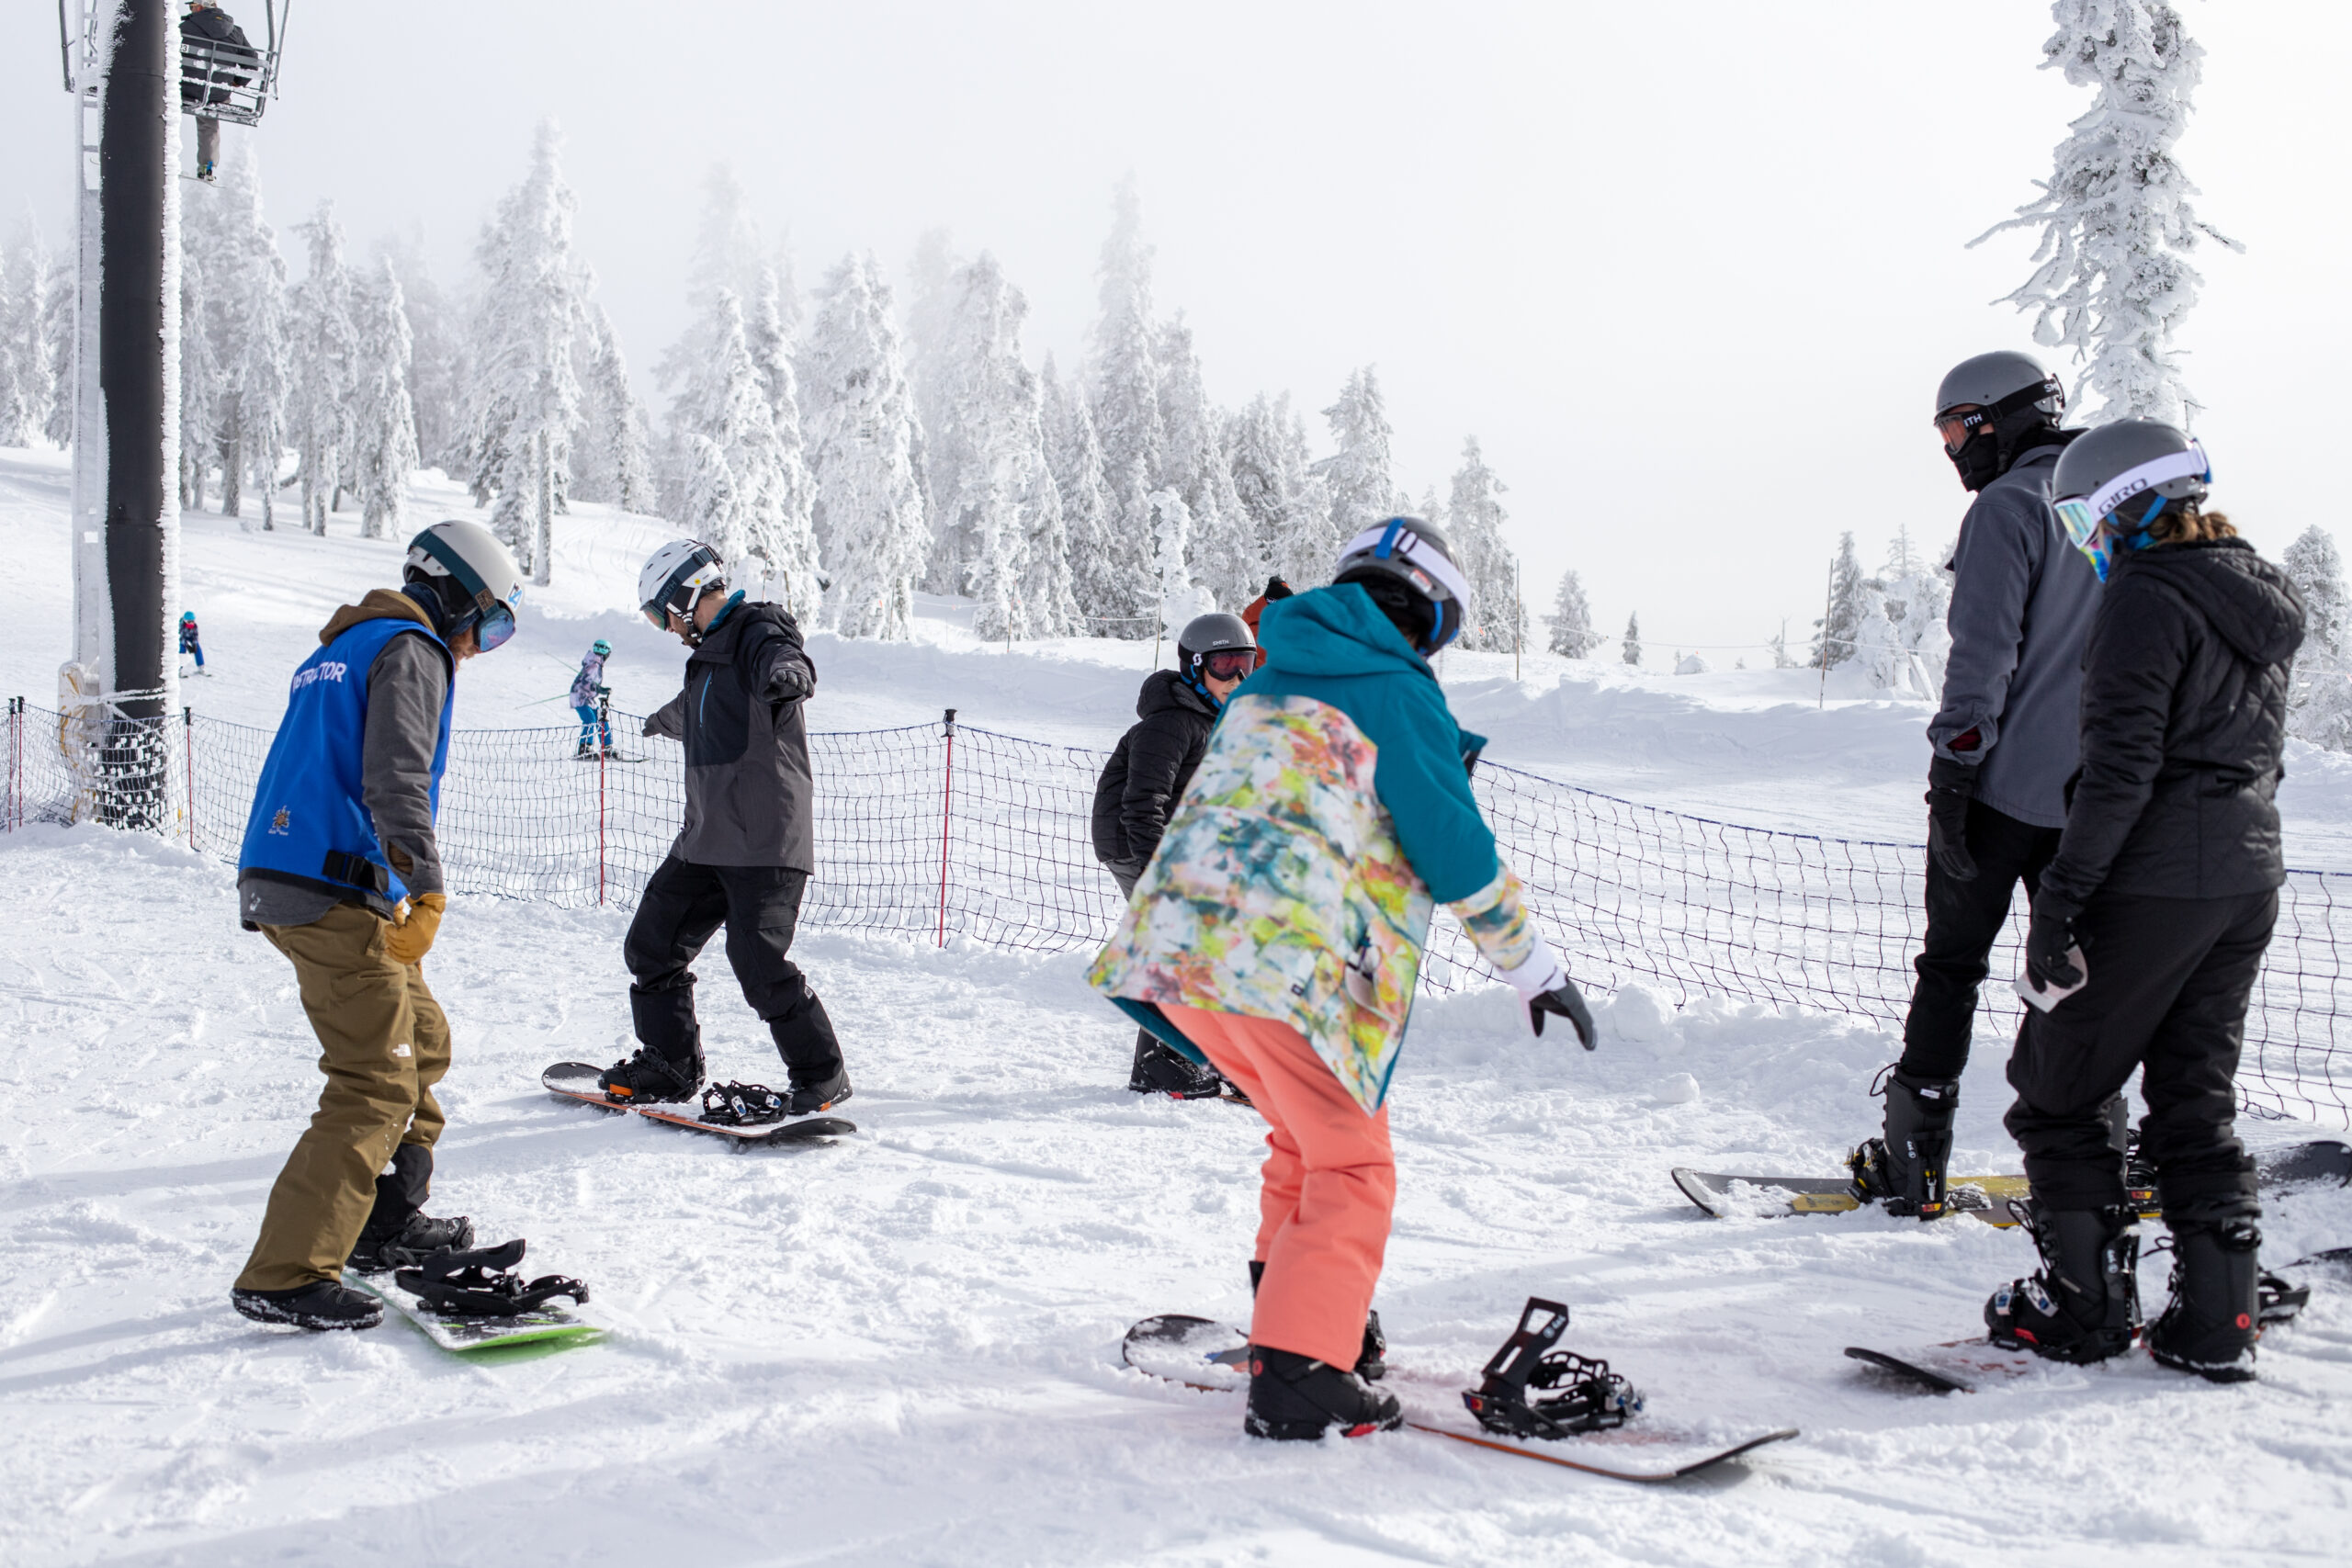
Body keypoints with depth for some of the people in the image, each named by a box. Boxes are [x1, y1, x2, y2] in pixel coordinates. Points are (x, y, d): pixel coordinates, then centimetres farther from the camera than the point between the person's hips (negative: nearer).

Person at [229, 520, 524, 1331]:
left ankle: (385, 1222, 27)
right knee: (378, 1082, -11)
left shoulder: (340, 650, 25)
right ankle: (286, 1276, -12)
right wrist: (426, 889, -28)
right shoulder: (410, 650, -6)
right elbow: (396, 775, -21)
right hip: (334, 892, -10)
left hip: (280, 881, 10)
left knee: (420, 1040, 20)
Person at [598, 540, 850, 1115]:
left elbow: (786, 661, -33)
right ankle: (671, 1063, 26)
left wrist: (788, 673, -58)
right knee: (652, 946, 11)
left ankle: (822, 1074, -1)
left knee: (758, 961, -15)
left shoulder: (759, 632, -9)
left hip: (766, 840, -10)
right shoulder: (711, 651, 21)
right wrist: (663, 721, 65)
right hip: (708, 837, 10)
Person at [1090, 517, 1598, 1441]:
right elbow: (1454, 850, -1)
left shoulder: (1262, 685, 25)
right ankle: (1297, 1378, -7)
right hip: (1289, 961, -8)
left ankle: (1299, 1305, 33)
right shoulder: (1398, 693, 2)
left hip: (1174, 938, 8)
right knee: (1350, 1164, 3)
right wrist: (1535, 970, 7)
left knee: (1308, 1134, 26)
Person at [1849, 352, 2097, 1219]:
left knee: (1951, 965, 2)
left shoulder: (2008, 505, -10)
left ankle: (1914, 1161, 6)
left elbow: (1984, 652, -17)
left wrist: (1952, 772, -15)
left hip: (2006, 785, -7)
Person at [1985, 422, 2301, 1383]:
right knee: (2197, 1096, 15)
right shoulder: (2259, 599, 13)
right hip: (2249, 879, 9)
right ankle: (2217, 1323, 16)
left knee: (2057, 1088, 5)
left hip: (2154, 880, -9)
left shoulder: (2147, 595, -14)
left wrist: (2059, 900, -19)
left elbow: (2121, 766, -21)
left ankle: (2085, 1309, 11)